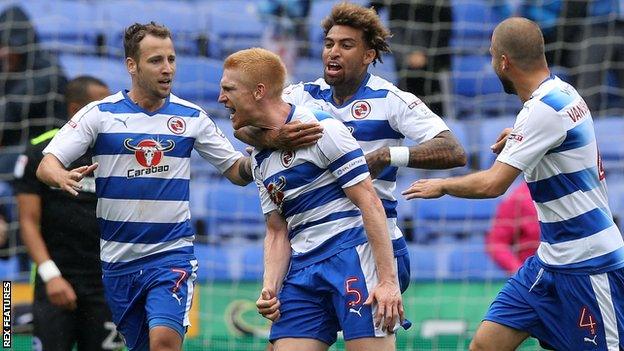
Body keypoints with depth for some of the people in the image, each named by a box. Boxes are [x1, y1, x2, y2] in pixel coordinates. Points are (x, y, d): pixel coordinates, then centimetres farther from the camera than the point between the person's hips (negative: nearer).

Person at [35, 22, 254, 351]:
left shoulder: (192, 117, 4)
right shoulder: (100, 113, -1)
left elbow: (237, 171, 10)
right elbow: (46, 165, -6)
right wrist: (62, 176, -29)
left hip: (172, 253, -1)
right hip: (118, 259, 1)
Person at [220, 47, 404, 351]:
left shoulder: (322, 129, -7)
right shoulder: (259, 158, 17)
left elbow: (370, 203, -11)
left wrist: (388, 281, -17)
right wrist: (269, 289, 1)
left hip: (352, 255, -7)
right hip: (302, 270, 7)